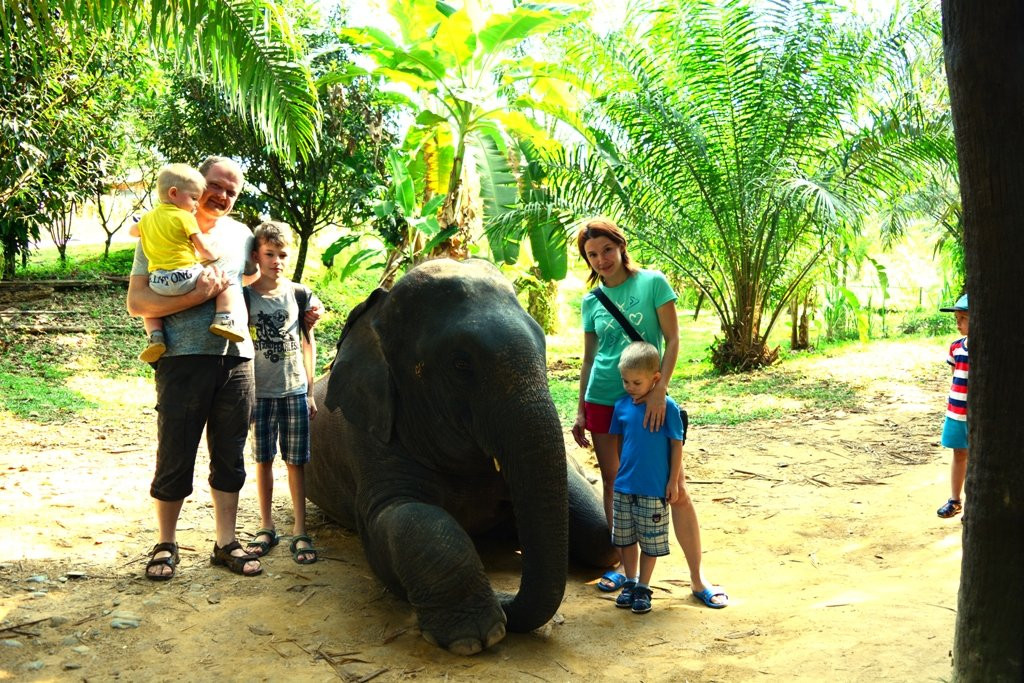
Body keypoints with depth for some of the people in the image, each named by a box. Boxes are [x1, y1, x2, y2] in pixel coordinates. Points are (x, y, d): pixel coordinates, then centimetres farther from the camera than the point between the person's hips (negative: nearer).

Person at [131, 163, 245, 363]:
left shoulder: (147, 218, 18)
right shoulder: (184, 217, -2)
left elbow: (132, 230, 41)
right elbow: (205, 250, -4)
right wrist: (214, 255, 16)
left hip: (159, 283, 5)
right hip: (188, 277, -5)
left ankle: (155, 337, 7)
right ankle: (222, 320, -12)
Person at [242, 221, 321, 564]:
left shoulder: (299, 294, 3)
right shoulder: (245, 296, 0)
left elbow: (308, 344, 9)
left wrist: (310, 392, 8)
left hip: (294, 389, 0)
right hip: (260, 391, 0)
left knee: (296, 461, 3)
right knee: (263, 459, 6)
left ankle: (300, 530, 9)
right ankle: (266, 526, 18)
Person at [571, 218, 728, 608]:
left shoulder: (652, 283, -3)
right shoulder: (592, 301, 7)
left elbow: (672, 340, -7)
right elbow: (589, 358, 13)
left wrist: (659, 389, -17)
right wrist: (581, 411, 10)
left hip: (647, 399, -3)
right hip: (603, 400, 4)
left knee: (675, 488, -3)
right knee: (614, 484, 10)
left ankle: (698, 578, 5)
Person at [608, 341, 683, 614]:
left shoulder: (667, 406, -11)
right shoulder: (622, 406, 0)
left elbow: (677, 445, -6)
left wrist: (673, 481, -5)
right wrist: (621, 473, 12)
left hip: (654, 490, -4)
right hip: (623, 487, 4)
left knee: (650, 541, 6)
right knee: (625, 538, 14)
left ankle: (643, 588, 21)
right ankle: (630, 583, 30)